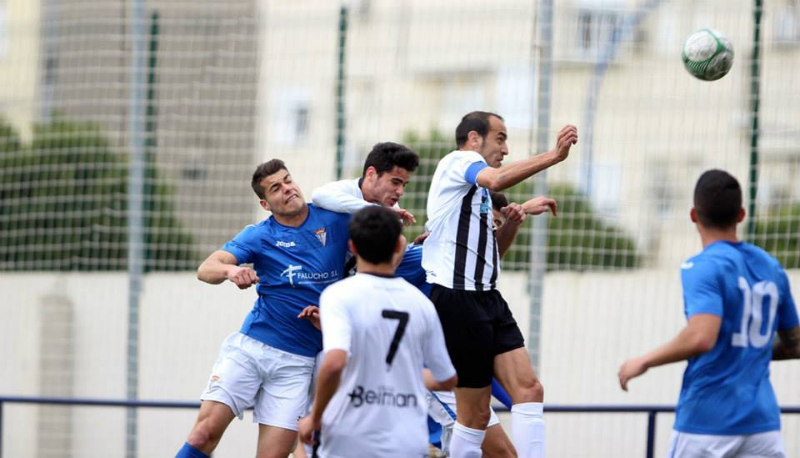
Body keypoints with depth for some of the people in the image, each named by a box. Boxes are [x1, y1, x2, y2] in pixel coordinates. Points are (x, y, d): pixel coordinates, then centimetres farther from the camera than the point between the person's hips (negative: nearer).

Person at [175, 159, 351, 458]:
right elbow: (205, 270, -10)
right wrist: (230, 270, -32)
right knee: (206, 431, -14)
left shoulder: (335, 220, 3)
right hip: (251, 346, 0)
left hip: (297, 361, 0)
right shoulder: (259, 236, 1)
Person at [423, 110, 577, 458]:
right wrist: (554, 156, -34)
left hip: (487, 299, 9)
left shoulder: (477, 191, 24)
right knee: (475, 413, -6)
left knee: (528, 389, -6)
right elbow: (497, 179, -28)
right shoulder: (457, 162, -4)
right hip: (457, 297, -9)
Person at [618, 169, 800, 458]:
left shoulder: (703, 268, -9)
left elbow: (701, 338, -24)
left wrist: (644, 362, -11)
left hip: (707, 422, -5)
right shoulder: (771, 268, 11)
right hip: (762, 422, 5)